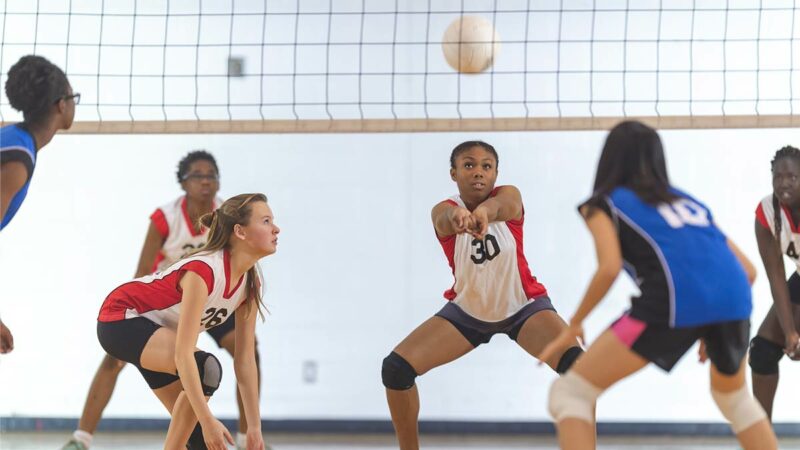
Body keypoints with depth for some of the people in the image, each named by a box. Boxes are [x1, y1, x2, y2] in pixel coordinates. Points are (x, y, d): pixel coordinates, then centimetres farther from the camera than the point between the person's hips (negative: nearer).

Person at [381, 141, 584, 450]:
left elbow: (500, 205, -46)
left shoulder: (509, 195, -19)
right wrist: (458, 215, -73)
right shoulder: (444, 210, -20)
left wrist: (484, 211, -72)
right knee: (395, 368, -14)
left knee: (576, 364, -28)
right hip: (468, 311, 1)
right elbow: (447, 217, -47)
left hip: (524, 306, -1)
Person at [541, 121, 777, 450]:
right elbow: (748, 271, 28)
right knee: (734, 397, 35)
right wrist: (714, 331, 38)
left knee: (569, 394, 7)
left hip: (675, 300, -5)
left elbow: (609, 268, -1)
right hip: (733, 299, 5)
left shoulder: (604, 204, 19)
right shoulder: (688, 201, 33)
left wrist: (574, 326, 11)